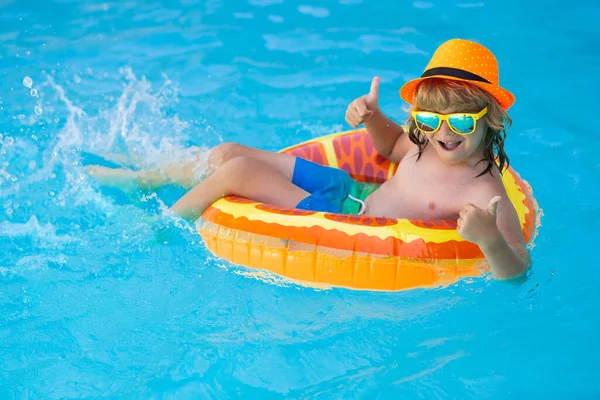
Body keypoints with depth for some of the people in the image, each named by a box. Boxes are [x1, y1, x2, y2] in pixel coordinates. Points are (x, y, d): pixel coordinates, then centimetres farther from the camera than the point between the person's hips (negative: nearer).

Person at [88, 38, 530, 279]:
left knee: (237, 171, -14)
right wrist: (372, 117, 1)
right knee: (227, 153, 9)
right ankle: (139, 178, 37)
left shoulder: (484, 193, -24)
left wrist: (489, 240, -50)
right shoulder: (430, 143, -1)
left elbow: (517, 272, -30)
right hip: (350, 189, 8)